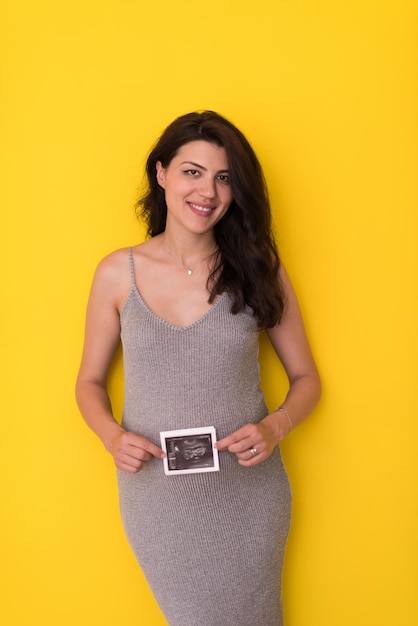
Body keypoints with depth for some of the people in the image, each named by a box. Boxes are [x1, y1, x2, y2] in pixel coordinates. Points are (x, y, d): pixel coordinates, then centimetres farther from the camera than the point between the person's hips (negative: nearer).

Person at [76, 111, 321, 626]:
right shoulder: (118, 273, -5)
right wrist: (112, 436, -13)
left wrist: (275, 427, -16)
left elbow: (305, 377, 3)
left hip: (249, 496, 0)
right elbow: (90, 381, 6)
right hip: (157, 496, 0)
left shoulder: (259, 269, -5)